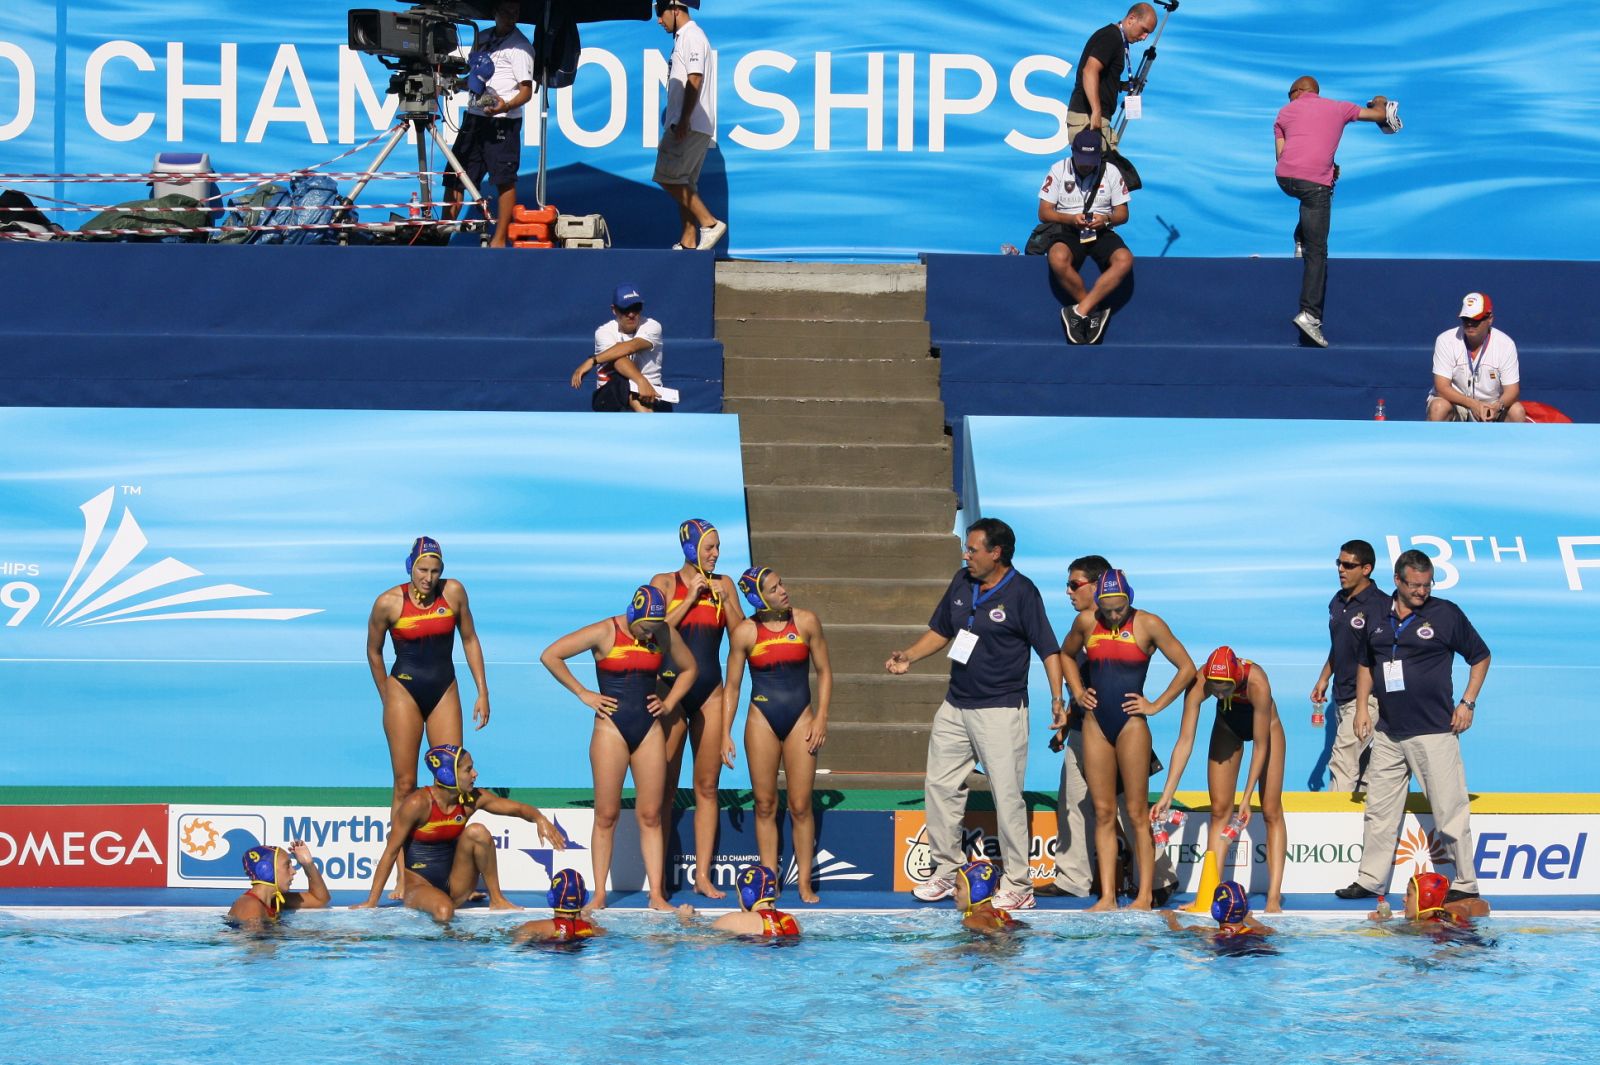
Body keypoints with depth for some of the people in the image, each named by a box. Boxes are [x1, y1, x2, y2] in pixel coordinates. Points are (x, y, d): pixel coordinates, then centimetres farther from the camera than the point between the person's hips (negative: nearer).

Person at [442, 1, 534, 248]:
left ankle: (499, 240, 0)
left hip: (502, 120, -7)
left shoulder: (520, 47, -4)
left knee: (504, 180, -4)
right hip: (473, 117, 7)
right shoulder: (482, 39, 17)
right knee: (453, 177, 4)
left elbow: (526, 91, -10)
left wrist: (506, 105, -28)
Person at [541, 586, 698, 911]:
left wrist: (669, 703, 7)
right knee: (606, 815, -2)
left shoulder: (666, 636, 4)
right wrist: (583, 694, -8)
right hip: (612, 728, -3)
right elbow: (550, 656, -8)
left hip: (649, 729, 3)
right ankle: (599, 896, 0)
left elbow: (689, 669, 22)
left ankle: (657, 894, 1)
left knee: (650, 815, 1)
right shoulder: (604, 634, -8)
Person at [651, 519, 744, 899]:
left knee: (707, 786, 2)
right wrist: (690, 598, -11)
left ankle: (703, 875, 3)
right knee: (665, 788, -2)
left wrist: (723, 599, -7)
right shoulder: (665, 583, 2)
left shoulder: (723, 585, 10)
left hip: (710, 692, 3)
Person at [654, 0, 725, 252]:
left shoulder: (691, 36, -11)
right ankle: (688, 242, 10)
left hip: (690, 125, -10)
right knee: (684, 184, 10)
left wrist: (683, 121, -24)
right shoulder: (682, 38, 20)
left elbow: (694, 80, -20)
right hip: (687, 126, 10)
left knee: (668, 177, -14)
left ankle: (709, 223, -15)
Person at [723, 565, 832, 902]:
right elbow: (732, 685, 4)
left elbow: (824, 671, 6)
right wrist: (725, 732, -1)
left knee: (800, 807, -2)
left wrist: (821, 717, -2)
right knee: (765, 805, 2)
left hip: (800, 718, 0)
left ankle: (805, 883, 3)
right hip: (762, 720, 0)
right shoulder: (745, 632, -3)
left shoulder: (805, 622, -1)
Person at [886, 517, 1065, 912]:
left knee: (1007, 796, -6)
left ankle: (1020, 886, -1)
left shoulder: (1021, 592, -12)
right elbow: (940, 631, 18)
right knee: (940, 786, 10)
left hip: (1001, 710, -7)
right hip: (955, 707, 7)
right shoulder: (961, 583, 7)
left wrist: (1057, 699, -19)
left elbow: (1048, 649, -11)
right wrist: (908, 656, 2)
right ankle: (946, 872, 22)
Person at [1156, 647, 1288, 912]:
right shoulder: (1198, 683, -34)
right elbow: (1185, 741, -32)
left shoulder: (1257, 684, -42)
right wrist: (1167, 796, -35)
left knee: (1271, 812, -7)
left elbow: (1260, 745, -33)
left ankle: (1274, 898, -10)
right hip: (1228, 725, 3)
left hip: (1265, 725, -3)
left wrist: (1247, 797, -33)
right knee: (1219, 810, -1)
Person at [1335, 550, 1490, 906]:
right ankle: (1369, 880, 17)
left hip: (1434, 731, -5)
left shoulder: (1447, 614, -3)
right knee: (1379, 809, 9)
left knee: (1450, 811, -3)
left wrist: (1467, 703, -2)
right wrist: (1361, 708, 13)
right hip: (1388, 733, 5)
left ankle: (1466, 884, 2)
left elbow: (1481, 657, 5)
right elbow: (1365, 665, 23)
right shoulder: (1378, 618, 9)